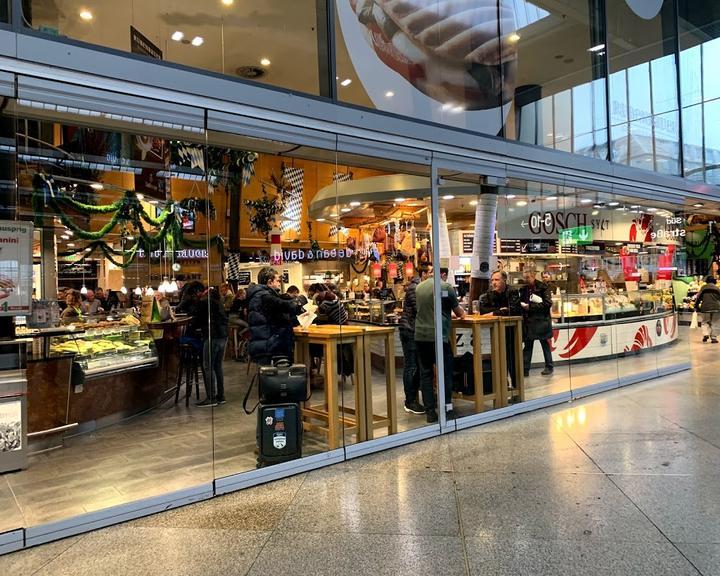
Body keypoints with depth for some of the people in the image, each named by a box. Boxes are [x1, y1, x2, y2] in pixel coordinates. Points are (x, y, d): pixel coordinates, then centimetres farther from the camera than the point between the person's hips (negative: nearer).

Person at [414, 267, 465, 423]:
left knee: (425, 373, 9)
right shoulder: (446, 287, -5)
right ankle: (448, 409, 8)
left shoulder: (418, 287, 8)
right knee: (446, 373, 8)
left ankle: (430, 412, 10)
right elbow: (459, 312, 3)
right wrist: (461, 313, 28)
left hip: (420, 335, 4)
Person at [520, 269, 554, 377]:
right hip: (528, 321, 5)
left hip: (541, 320, -5)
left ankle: (549, 367, 21)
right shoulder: (524, 289, 8)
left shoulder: (542, 287, -8)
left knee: (545, 344, 8)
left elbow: (548, 303, -14)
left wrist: (531, 306, -18)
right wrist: (522, 306, -6)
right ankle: (525, 369, 6)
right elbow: (521, 302, 17)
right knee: (527, 345, 4)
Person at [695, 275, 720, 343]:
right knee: (713, 323, 9)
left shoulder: (704, 287, 4)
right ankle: (714, 338, 4)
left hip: (706, 308, -2)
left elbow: (698, 297, 2)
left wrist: (696, 307, 9)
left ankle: (706, 334, -13)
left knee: (705, 322, 10)